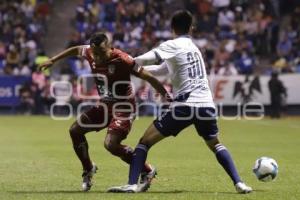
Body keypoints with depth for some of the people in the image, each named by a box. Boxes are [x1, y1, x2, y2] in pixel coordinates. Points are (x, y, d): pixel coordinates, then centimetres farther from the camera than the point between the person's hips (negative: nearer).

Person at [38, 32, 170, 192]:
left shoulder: (122, 59, -24)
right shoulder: (90, 54, -6)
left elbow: (148, 77, -20)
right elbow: (76, 50, 18)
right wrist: (52, 60, 24)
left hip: (123, 107, -8)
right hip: (105, 105, 8)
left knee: (110, 144, -24)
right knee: (75, 130, 4)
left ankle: (147, 171, -7)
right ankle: (88, 169, 23)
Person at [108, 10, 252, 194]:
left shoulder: (172, 46, 1)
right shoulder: (193, 47, 24)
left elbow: (145, 59, -14)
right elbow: (162, 69, 30)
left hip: (184, 106, -6)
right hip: (206, 105, 6)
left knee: (145, 141, 3)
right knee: (215, 144, 28)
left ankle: (132, 184, -10)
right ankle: (239, 183, 12)